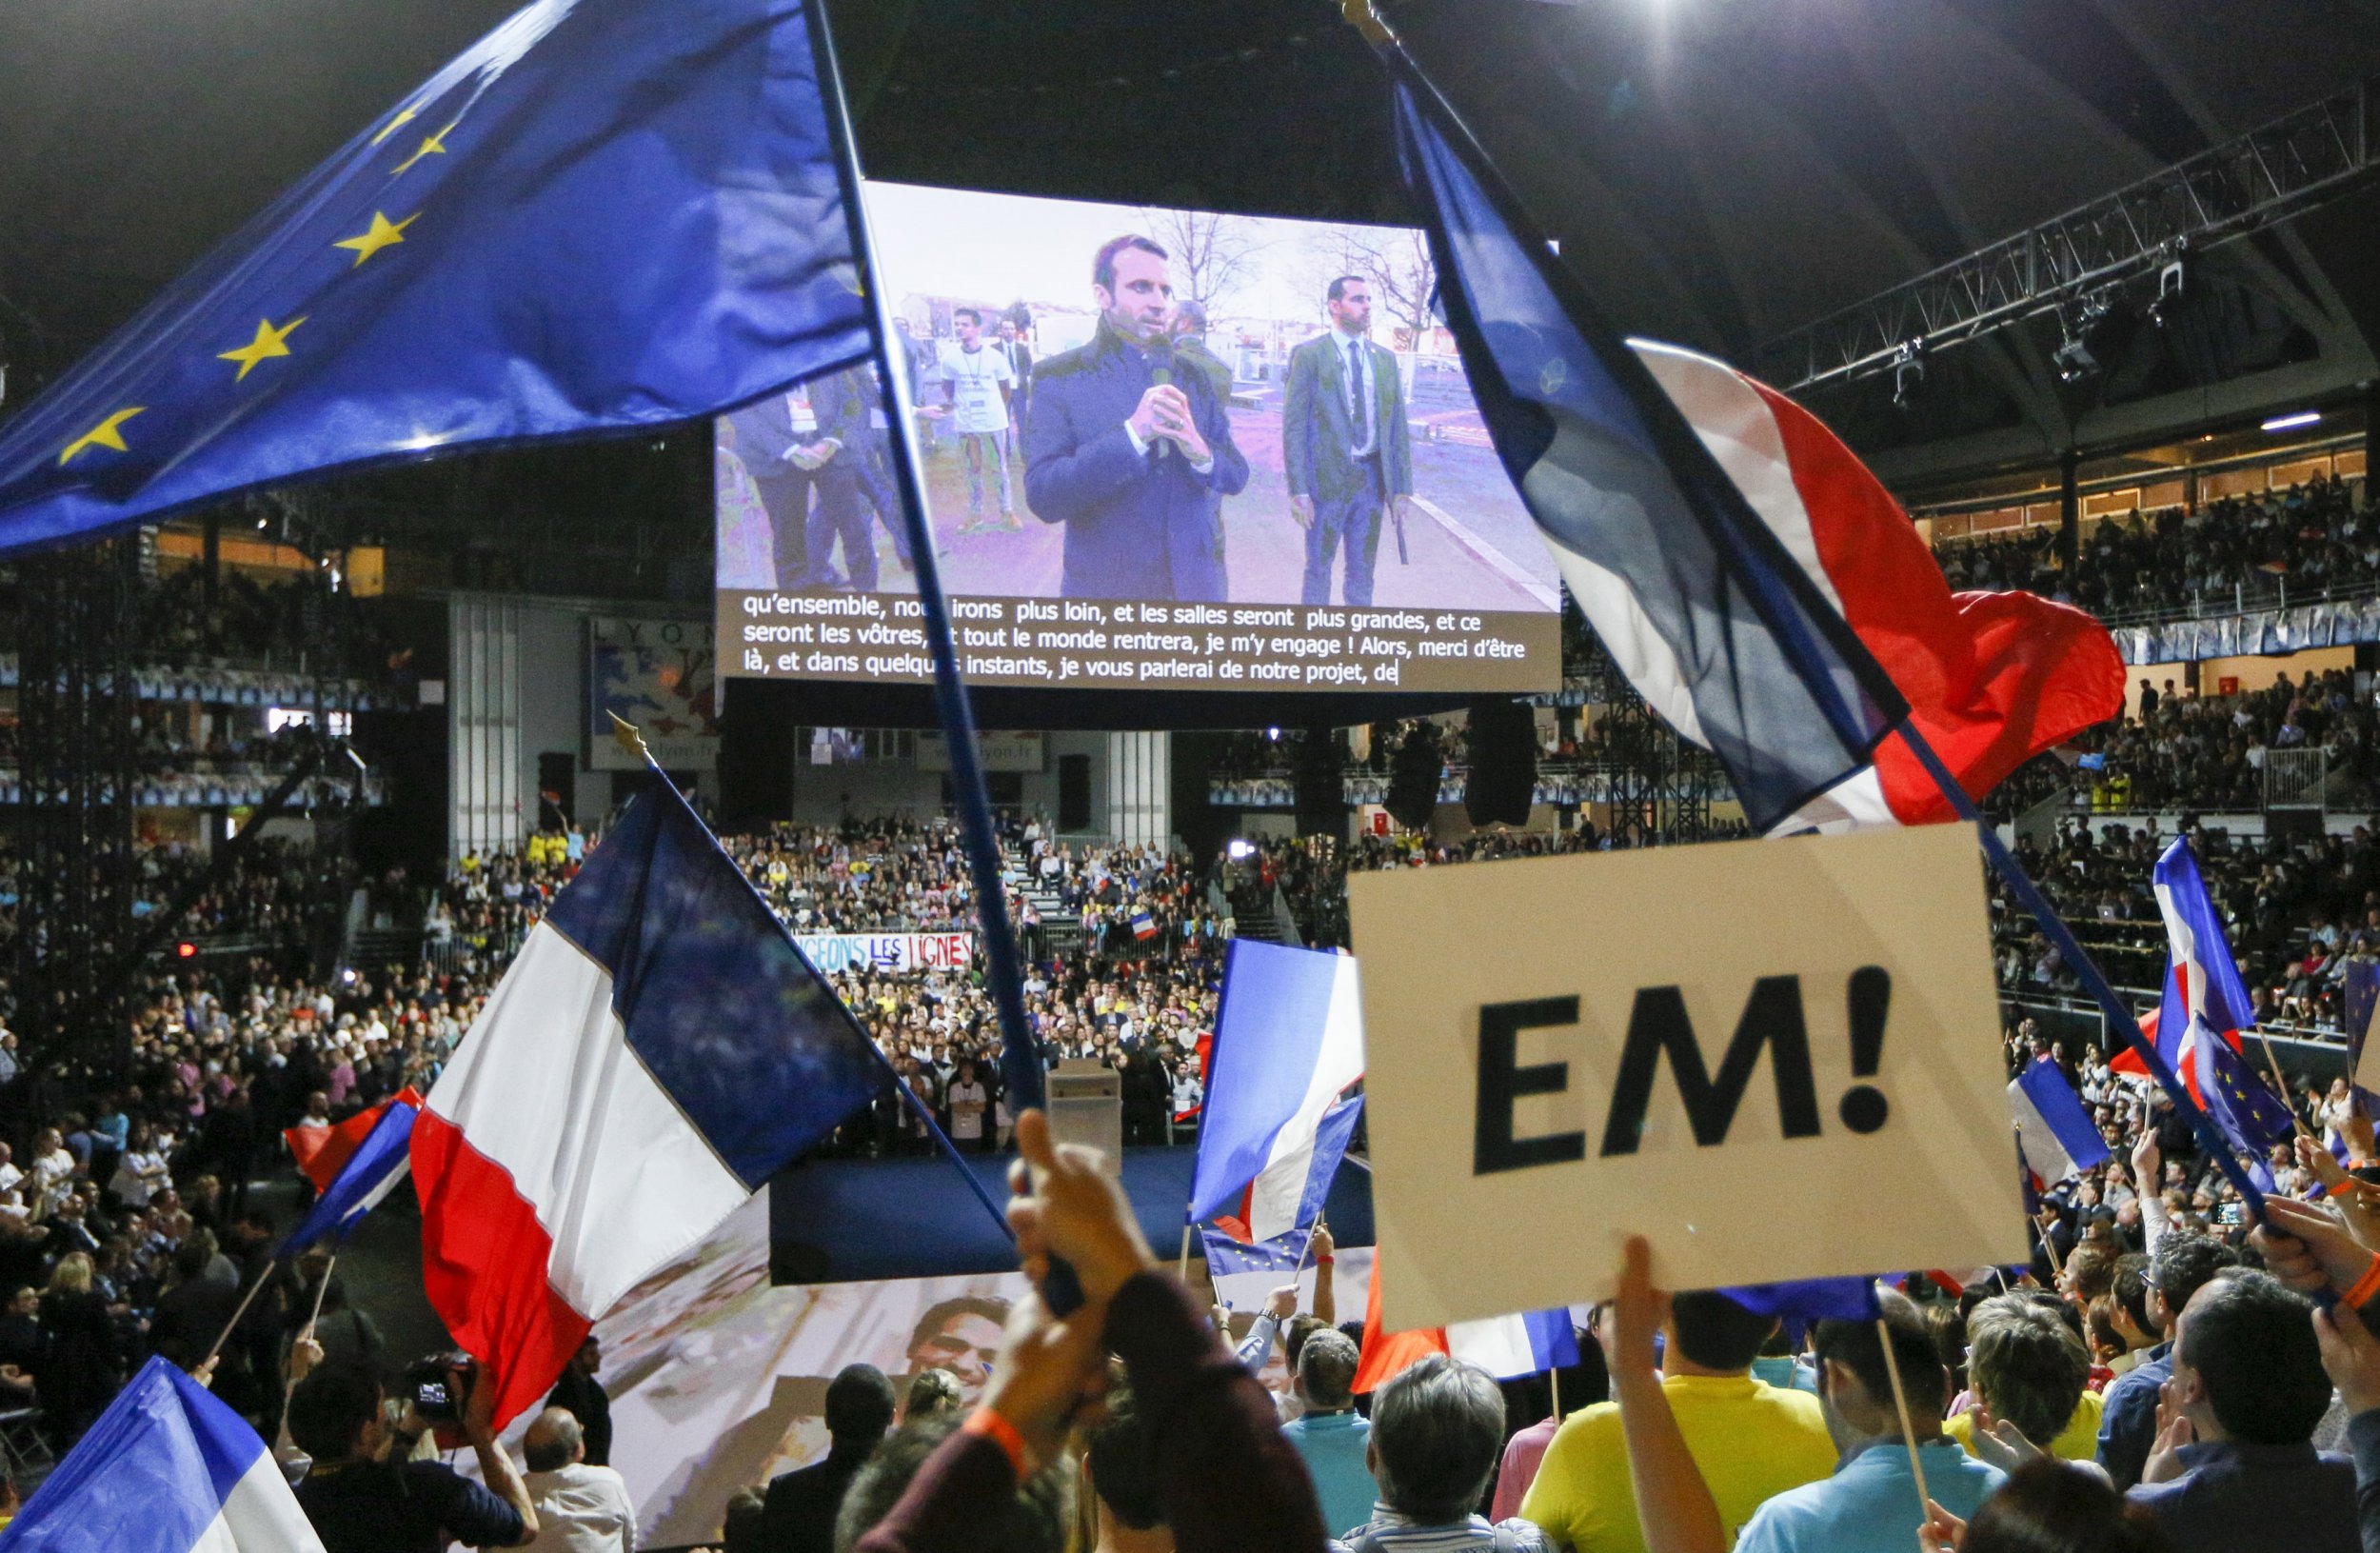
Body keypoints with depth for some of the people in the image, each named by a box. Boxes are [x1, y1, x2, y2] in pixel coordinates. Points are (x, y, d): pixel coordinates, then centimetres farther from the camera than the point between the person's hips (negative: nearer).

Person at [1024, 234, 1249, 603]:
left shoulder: (1192, 377, 7)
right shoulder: (1059, 378, -6)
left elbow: (1236, 477, 7)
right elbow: (1042, 497, -15)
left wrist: (1201, 453, -16)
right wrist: (1131, 434, -25)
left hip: (1195, 586, 4)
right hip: (1105, 592, -4)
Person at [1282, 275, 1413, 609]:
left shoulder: (1385, 359, 10)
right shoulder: (1309, 355, -4)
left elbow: (1397, 426, 11)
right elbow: (1294, 425, -7)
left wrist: (1403, 488, 5)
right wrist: (1298, 490, -13)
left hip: (1372, 479, 4)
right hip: (1327, 479, -4)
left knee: (1362, 572, 11)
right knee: (1318, 571, 4)